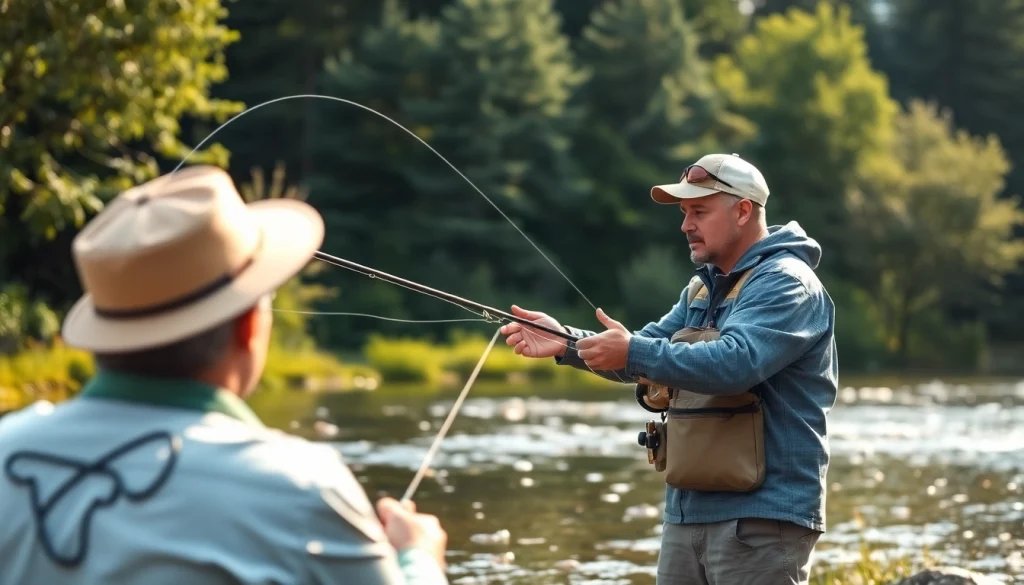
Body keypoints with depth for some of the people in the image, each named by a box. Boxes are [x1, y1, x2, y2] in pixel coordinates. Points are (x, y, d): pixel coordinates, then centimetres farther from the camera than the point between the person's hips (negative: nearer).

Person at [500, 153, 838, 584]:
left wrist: (634, 353, -25)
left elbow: (735, 362, -26)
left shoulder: (786, 283, -11)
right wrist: (566, 342, -1)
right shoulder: (703, 287, 19)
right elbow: (644, 358, 15)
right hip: (689, 511, 9)